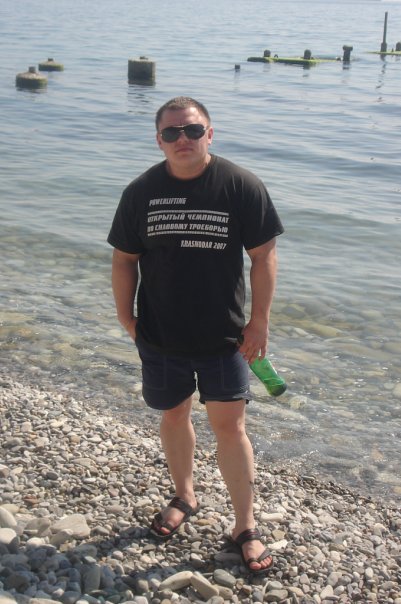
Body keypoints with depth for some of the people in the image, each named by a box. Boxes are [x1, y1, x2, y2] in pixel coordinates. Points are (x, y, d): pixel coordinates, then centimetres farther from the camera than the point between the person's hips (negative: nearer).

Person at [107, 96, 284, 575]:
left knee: (229, 426, 0)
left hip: (224, 337, -2)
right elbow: (124, 258, 4)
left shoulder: (241, 186, -10)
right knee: (174, 415, 17)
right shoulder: (141, 192, -3)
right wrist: (126, 315, 1)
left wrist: (259, 321, -8)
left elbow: (263, 255, -6)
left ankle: (245, 526, 15)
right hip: (160, 336, 3)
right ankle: (184, 497, 41)